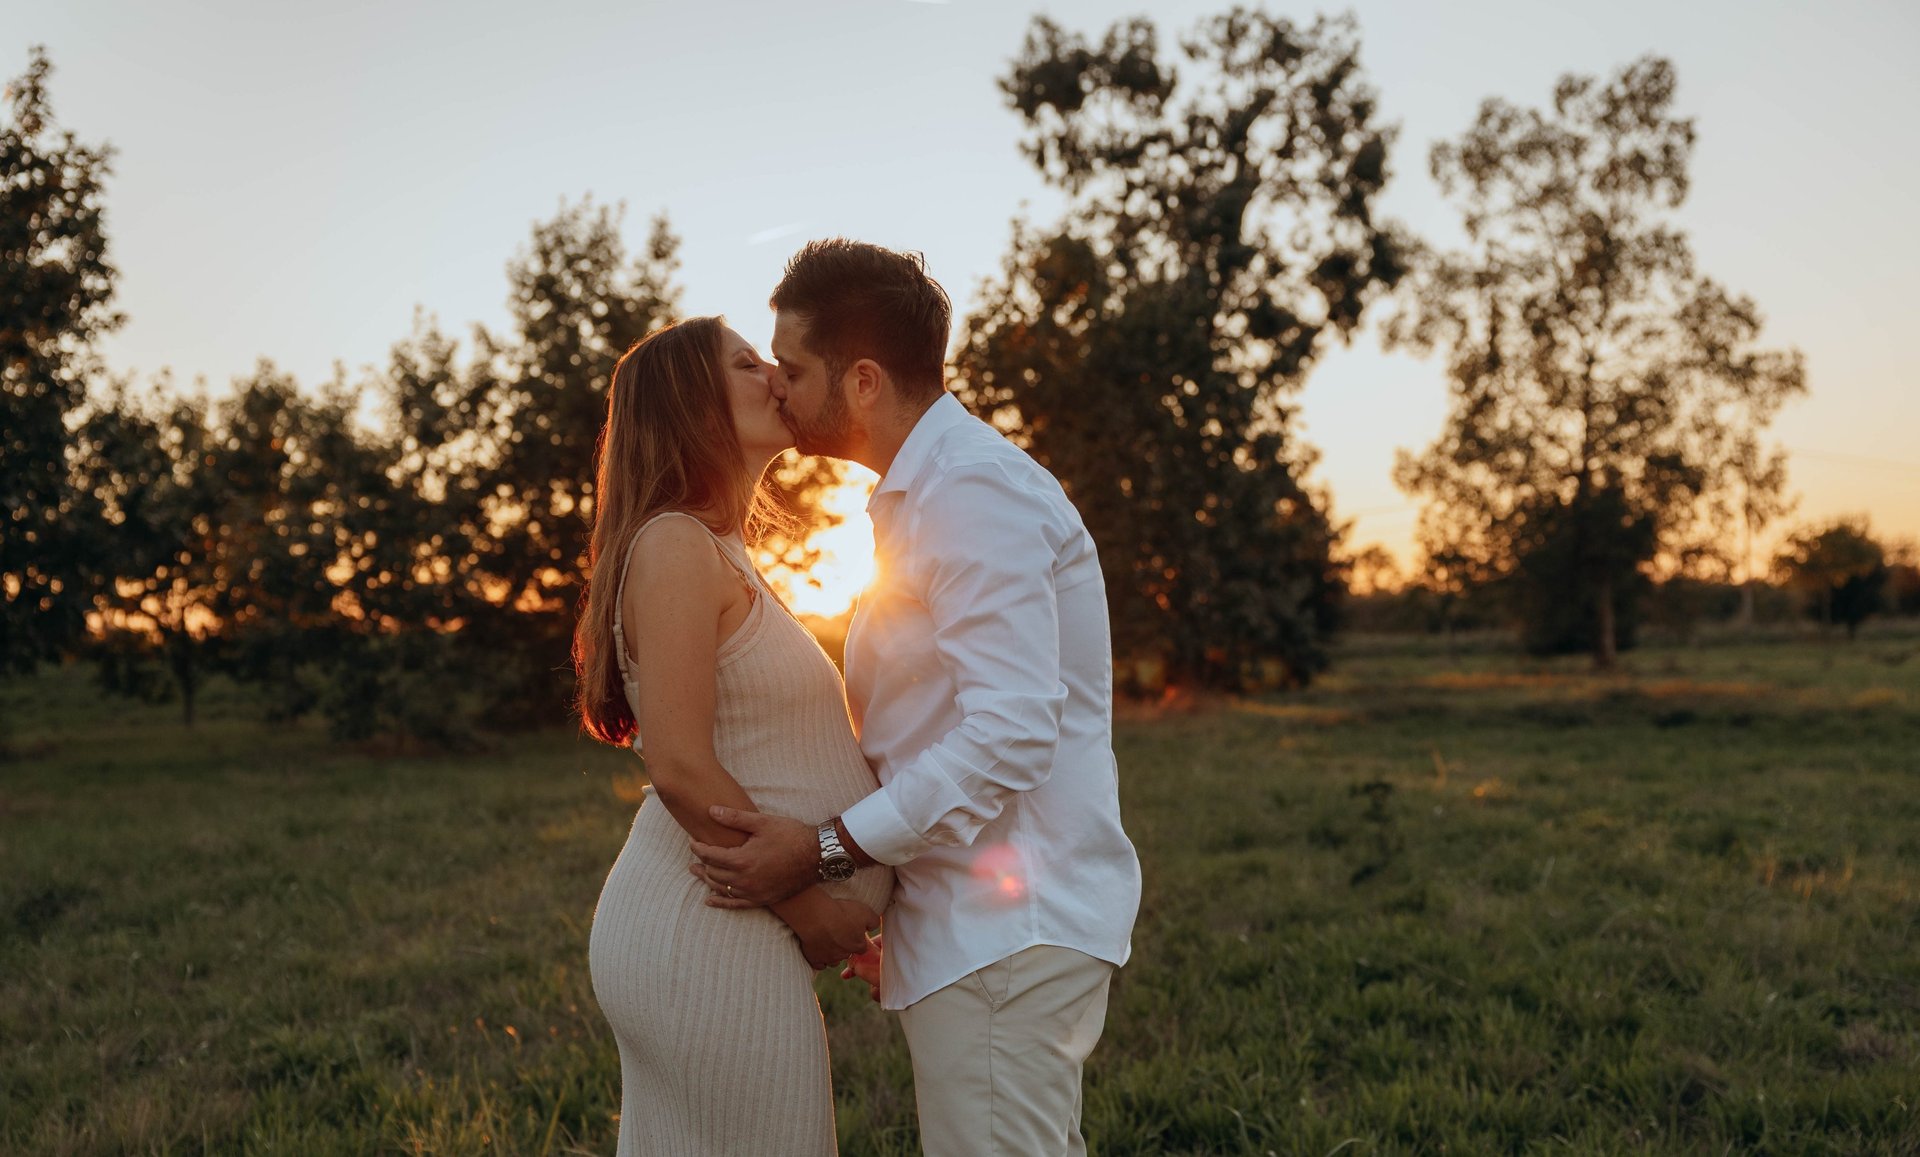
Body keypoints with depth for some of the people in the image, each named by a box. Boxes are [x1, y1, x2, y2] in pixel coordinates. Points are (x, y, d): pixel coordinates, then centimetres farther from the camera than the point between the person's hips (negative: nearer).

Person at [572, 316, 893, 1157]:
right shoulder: (675, 545, -12)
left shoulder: (720, 555, 19)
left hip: (691, 925, 10)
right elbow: (681, 767, -20)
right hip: (708, 934, -10)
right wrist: (808, 905, -13)